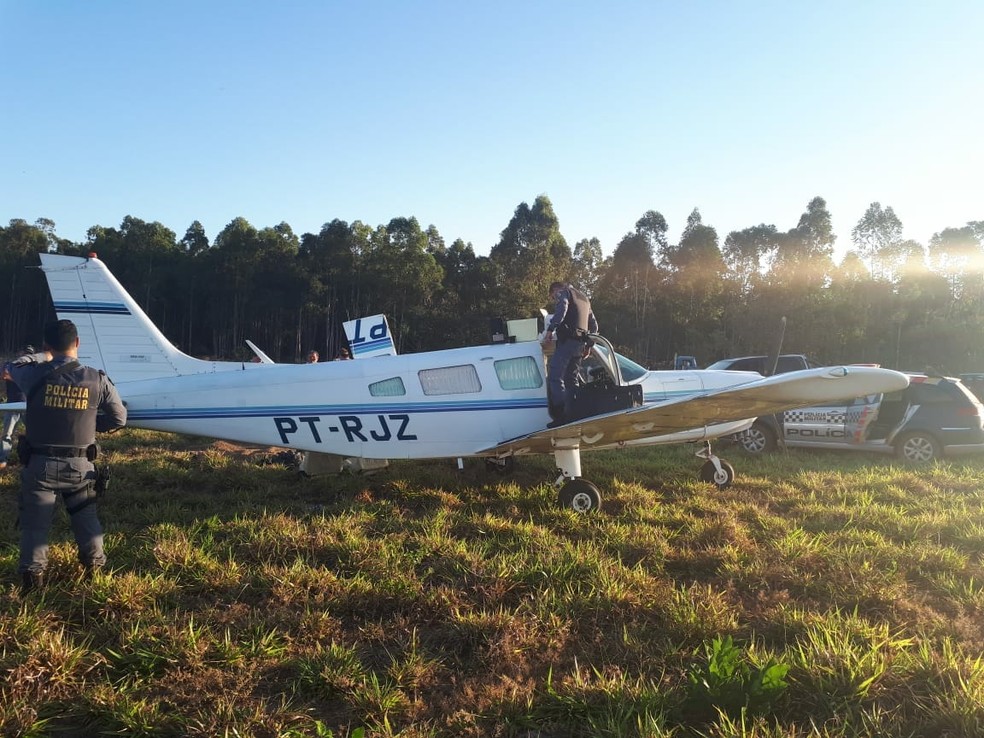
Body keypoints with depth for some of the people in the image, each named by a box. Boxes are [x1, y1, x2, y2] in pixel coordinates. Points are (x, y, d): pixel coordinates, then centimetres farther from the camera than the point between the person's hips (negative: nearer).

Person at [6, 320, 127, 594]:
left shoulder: (36, 375, -13)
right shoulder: (97, 380, -10)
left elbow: (12, 366, 13)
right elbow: (119, 419, -1)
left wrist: (42, 358, 29)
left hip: (41, 464, -1)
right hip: (79, 464, 2)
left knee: (35, 521, 11)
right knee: (85, 516, 18)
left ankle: (33, 572, 9)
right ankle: (94, 564, 27)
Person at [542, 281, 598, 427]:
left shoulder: (564, 293, 5)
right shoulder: (584, 298, 30)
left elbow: (562, 309, -17)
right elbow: (594, 325, 32)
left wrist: (551, 329, -18)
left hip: (567, 340, -9)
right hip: (580, 343, 9)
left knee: (554, 376, -14)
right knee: (571, 379, 11)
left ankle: (561, 414, -24)